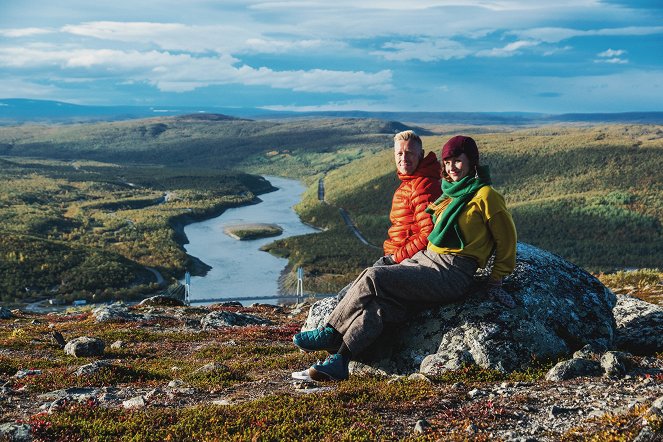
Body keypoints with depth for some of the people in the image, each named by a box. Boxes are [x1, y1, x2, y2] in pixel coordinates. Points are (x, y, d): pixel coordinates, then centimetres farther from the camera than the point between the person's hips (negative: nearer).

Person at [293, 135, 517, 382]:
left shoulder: (484, 195, -5)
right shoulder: (453, 193, 19)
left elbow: (506, 238, -1)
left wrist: (496, 281, 2)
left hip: (450, 274, -8)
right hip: (426, 258, 8)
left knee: (373, 278, -20)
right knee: (379, 303, -17)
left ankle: (330, 334, -11)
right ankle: (339, 360, -26)